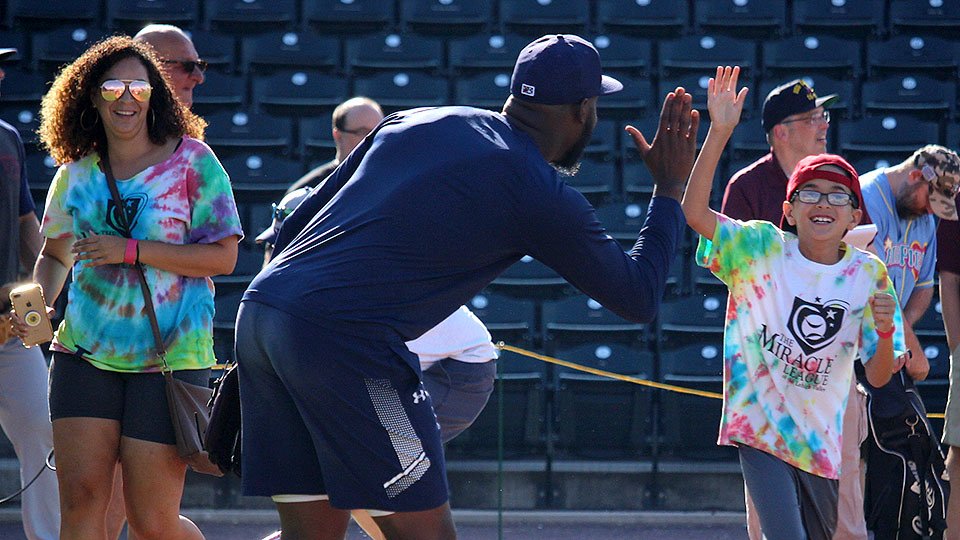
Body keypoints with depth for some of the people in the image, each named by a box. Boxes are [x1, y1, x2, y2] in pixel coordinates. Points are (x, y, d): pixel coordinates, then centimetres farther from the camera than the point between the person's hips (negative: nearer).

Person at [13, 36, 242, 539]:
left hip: (169, 360, -4)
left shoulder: (191, 161, -3)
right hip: (85, 354, 4)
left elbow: (223, 256, -8)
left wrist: (131, 251, -16)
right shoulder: (75, 176, 9)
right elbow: (54, 255, 23)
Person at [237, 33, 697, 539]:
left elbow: (294, 226, 22)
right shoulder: (543, 196, 0)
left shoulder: (414, 121, 19)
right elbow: (638, 298, 11)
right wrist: (670, 188, 24)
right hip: (342, 340, -7)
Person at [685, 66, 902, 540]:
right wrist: (719, 133, -30)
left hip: (821, 439, 4)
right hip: (760, 428, -4)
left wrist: (885, 332, -20)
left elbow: (877, 376, 2)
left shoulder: (867, 274, 0)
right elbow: (693, 211, -21)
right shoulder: (763, 248, -6)